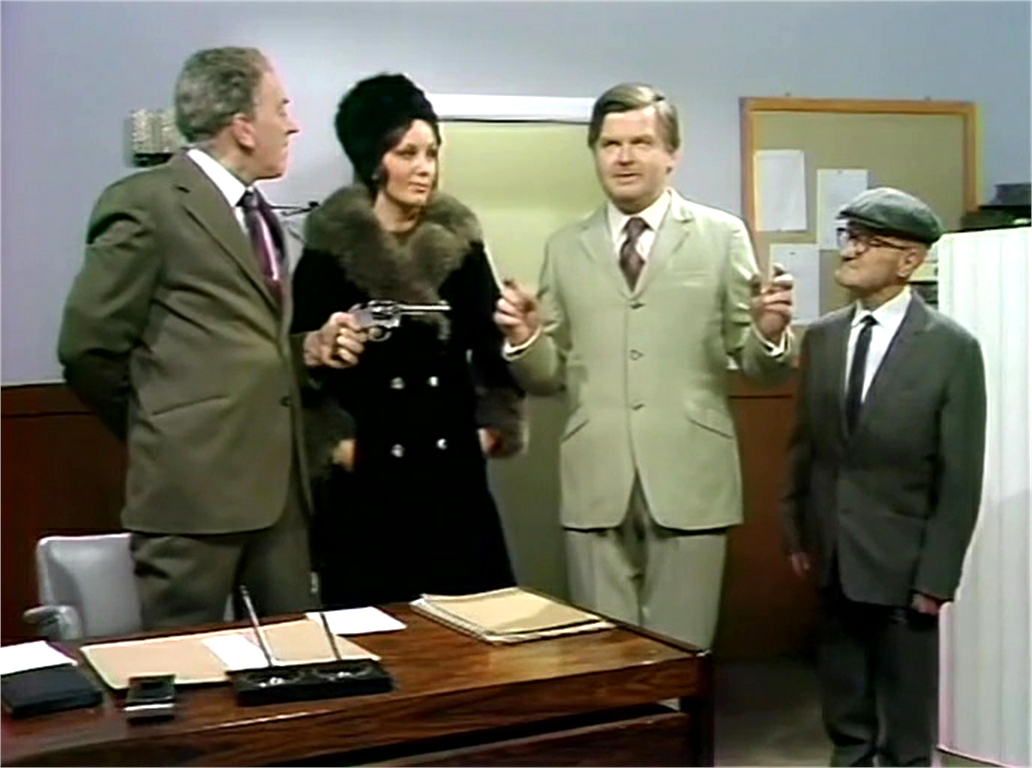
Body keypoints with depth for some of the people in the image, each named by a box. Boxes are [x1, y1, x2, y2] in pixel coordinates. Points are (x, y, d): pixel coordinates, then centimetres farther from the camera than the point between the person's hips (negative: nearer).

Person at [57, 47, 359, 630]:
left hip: (278, 478, 8)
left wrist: (309, 349, 4)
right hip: (194, 481, -8)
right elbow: (87, 347, -8)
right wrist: (161, 434, 2)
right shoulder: (149, 202, -8)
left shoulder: (255, 213, 19)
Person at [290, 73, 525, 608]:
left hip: (454, 468, 4)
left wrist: (494, 426, 6)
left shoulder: (460, 242, 7)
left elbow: (490, 344, 13)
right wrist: (334, 442, -8)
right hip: (369, 475, -3)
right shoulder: (331, 248, -5)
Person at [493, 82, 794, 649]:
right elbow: (550, 374, 10)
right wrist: (523, 339, -10)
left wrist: (769, 332, -19)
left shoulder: (722, 236, 4)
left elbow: (754, 363, 2)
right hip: (596, 486, 2)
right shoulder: (566, 248, 11)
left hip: (689, 482, -2)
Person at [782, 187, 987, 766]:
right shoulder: (821, 338, 5)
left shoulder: (953, 348, -9)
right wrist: (798, 533, 6)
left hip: (902, 563, -4)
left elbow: (960, 476, -10)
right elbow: (804, 444, 9)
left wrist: (937, 576, -12)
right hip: (833, 558, 4)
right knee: (845, 718, 18)